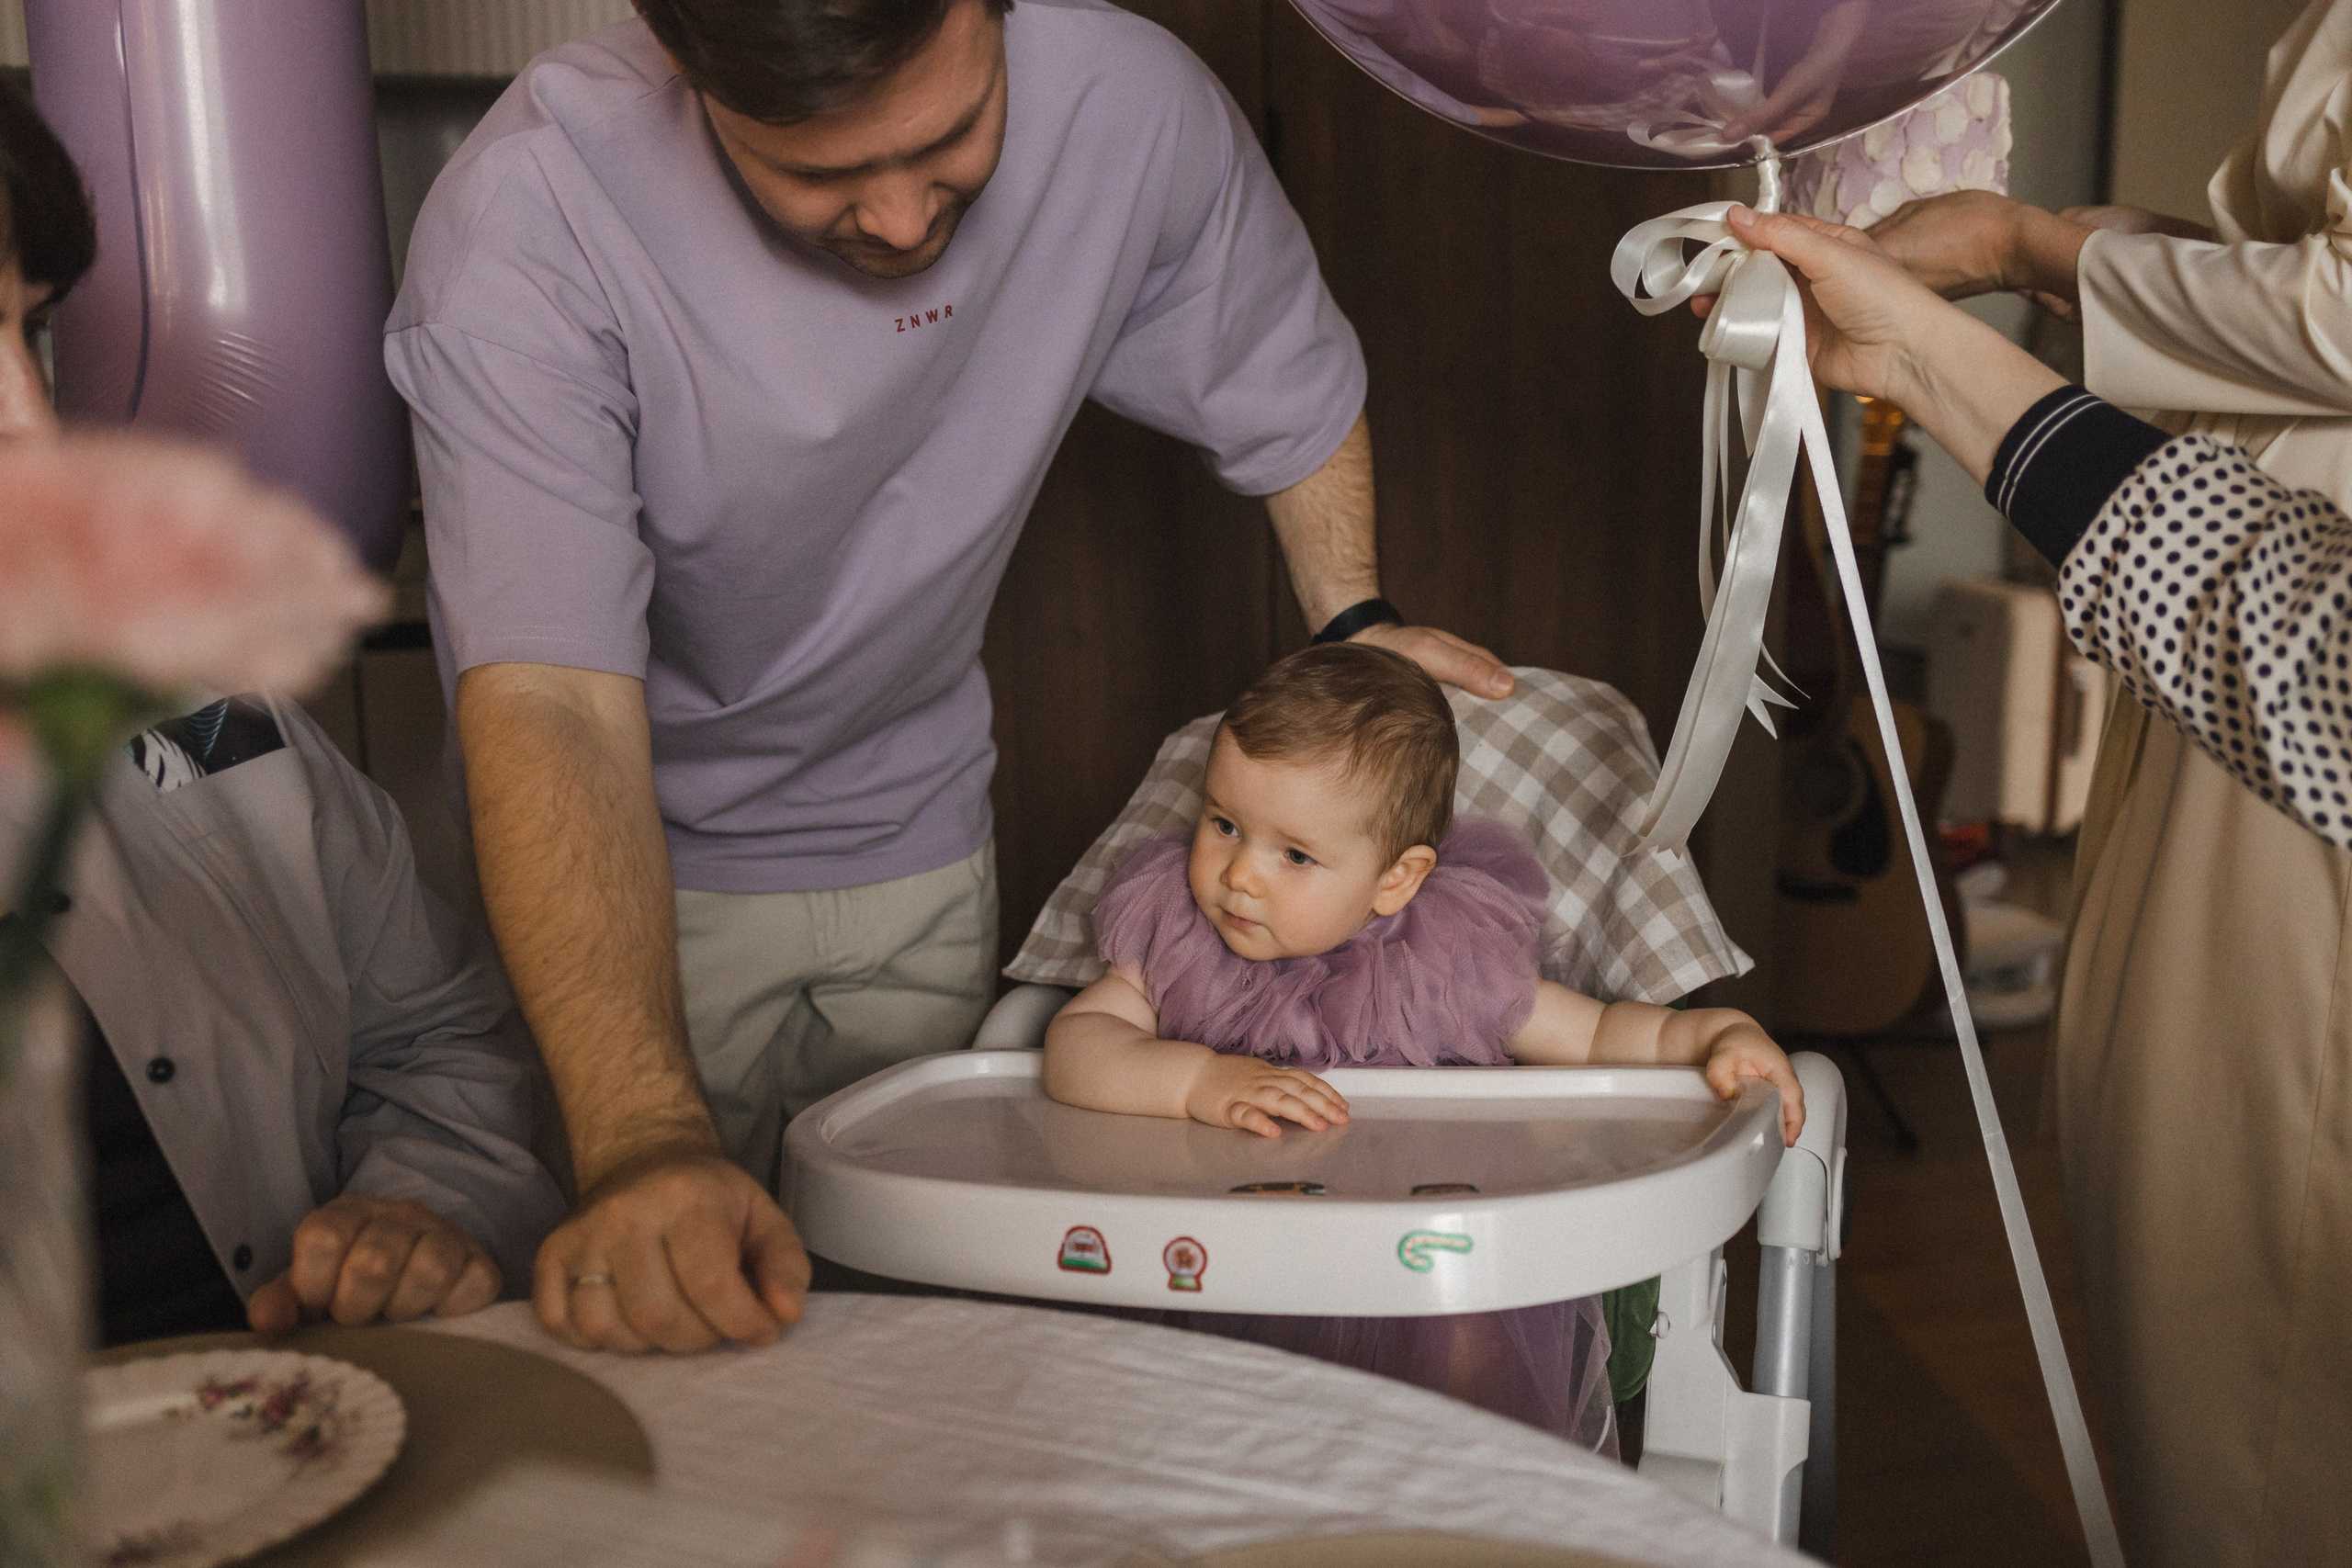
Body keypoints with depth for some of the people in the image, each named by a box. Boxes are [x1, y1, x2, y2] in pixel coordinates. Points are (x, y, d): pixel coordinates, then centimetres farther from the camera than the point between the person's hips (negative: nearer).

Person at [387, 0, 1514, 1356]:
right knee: (645, 1333, 0)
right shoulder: (526, 220, -30)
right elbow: (550, 706, -38)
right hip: (638, 869, -3)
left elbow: (1290, 387, 3)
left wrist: (1355, 623, 0)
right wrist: (646, 1143, -48)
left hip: (919, 843, 3)